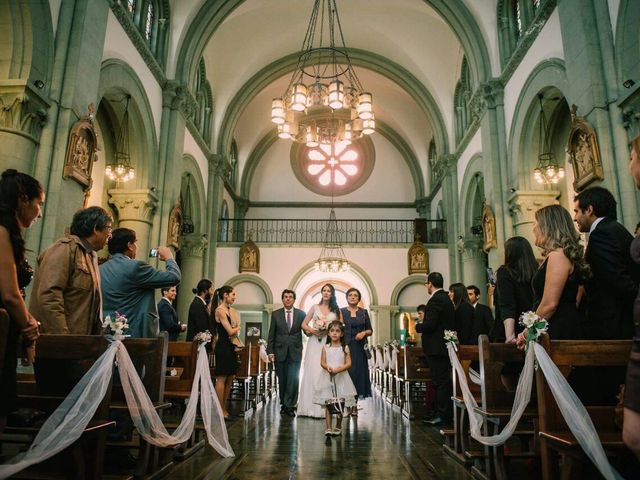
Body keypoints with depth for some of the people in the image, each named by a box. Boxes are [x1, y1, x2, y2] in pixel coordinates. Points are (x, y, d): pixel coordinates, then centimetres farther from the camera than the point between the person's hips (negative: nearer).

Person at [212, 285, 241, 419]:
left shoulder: (230, 310, 14)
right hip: (223, 346, -9)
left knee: (230, 379, 10)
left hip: (231, 347, 9)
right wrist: (238, 328, 3)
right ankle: (220, 410, 4)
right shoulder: (220, 310, -13)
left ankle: (224, 409, 18)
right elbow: (230, 331, -15)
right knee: (222, 379, -3)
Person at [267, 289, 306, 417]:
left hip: (295, 352, -1)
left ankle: (289, 405, 2)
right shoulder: (275, 314, 5)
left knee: (293, 379, -7)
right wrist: (270, 351, -1)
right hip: (280, 352, 1)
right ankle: (284, 404, 19)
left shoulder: (301, 314, 4)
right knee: (282, 380, 7)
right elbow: (271, 334, 4)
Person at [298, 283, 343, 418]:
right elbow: (304, 324, 8)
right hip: (315, 343, 0)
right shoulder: (315, 308, 10)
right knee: (312, 372, -4)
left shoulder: (336, 310, 11)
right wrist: (312, 330, -10)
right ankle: (311, 407, 3)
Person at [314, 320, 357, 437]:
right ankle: (329, 428, 2)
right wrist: (328, 367, -21)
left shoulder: (345, 348, 0)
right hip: (327, 377, 0)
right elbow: (322, 362, 0)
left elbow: (348, 364, -4)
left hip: (341, 378, 0)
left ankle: (338, 427, 23)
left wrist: (339, 369, -20)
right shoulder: (325, 347, 4)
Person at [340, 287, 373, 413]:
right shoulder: (341, 311, 5)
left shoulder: (363, 312, 11)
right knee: (346, 373, -6)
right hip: (345, 346, -2)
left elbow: (370, 330, 12)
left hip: (359, 348, 2)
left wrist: (364, 333, -9)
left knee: (359, 373, 1)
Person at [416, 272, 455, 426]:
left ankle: (442, 415, 1)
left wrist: (418, 326, -5)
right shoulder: (446, 298, 14)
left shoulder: (435, 300, -17)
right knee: (444, 380, 15)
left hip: (436, 347, -10)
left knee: (440, 381, -4)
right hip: (445, 345, 10)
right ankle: (448, 413, 22)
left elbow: (429, 324, -23)